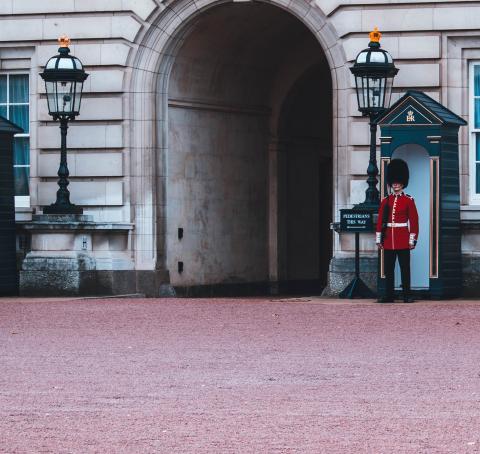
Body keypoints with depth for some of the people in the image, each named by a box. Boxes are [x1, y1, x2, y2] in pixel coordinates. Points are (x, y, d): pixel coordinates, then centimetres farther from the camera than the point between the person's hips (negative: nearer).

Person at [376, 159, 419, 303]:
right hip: (388, 240, 3)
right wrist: (379, 239, 5)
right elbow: (380, 221, 10)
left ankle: (407, 295, 3)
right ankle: (388, 295, 9)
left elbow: (414, 221, -2)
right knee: (388, 269, 5)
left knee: (405, 268, -1)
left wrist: (412, 240, -7)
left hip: (403, 240, -3)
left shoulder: (408, 200, 1)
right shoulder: (385, 201, 10)